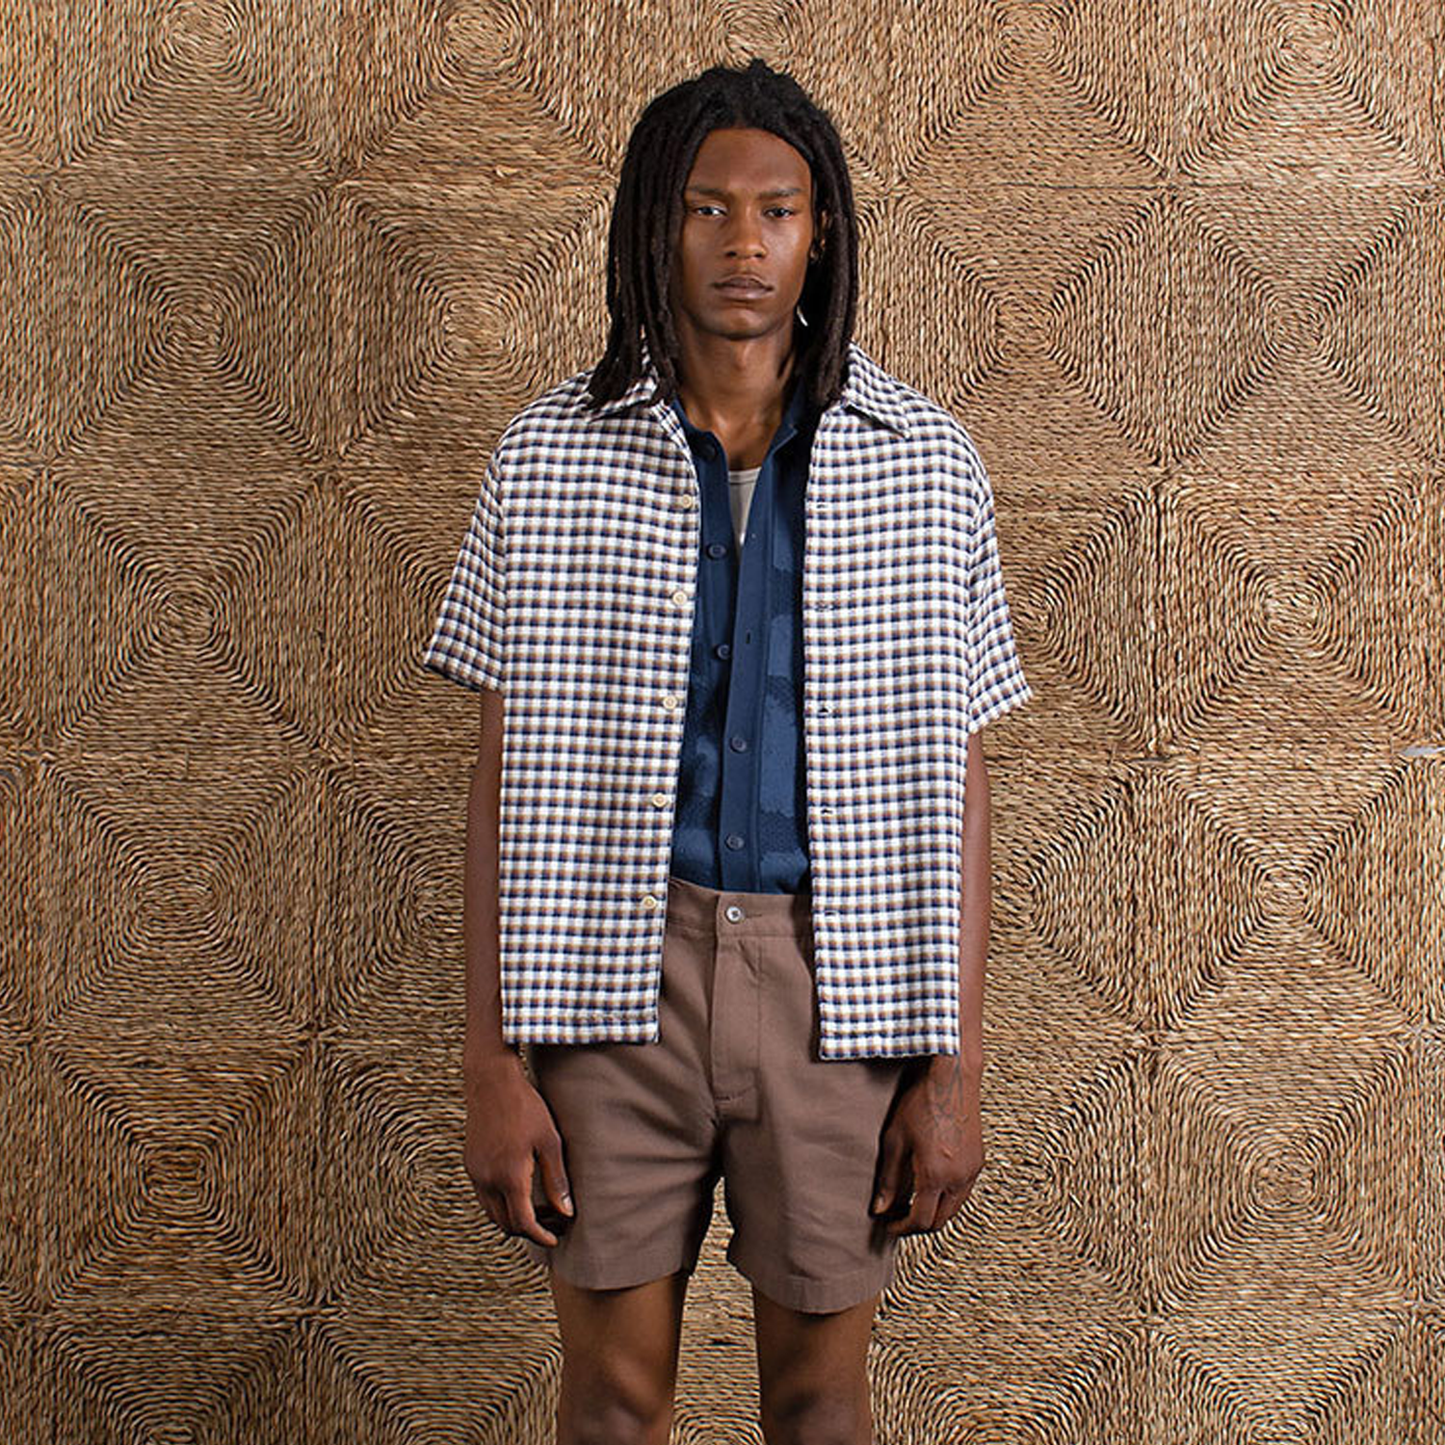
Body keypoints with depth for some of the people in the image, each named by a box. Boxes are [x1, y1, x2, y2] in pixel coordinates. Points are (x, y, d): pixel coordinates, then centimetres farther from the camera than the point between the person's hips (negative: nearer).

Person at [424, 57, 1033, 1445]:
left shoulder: (925, 468, -1)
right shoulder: (550, 458, -1)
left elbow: (953, 781, 1)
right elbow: (505, 772, 0)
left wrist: (957, 1068, -2)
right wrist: (493, 1065, -4)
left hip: (836, 981, 0)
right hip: (616, 968, 0)